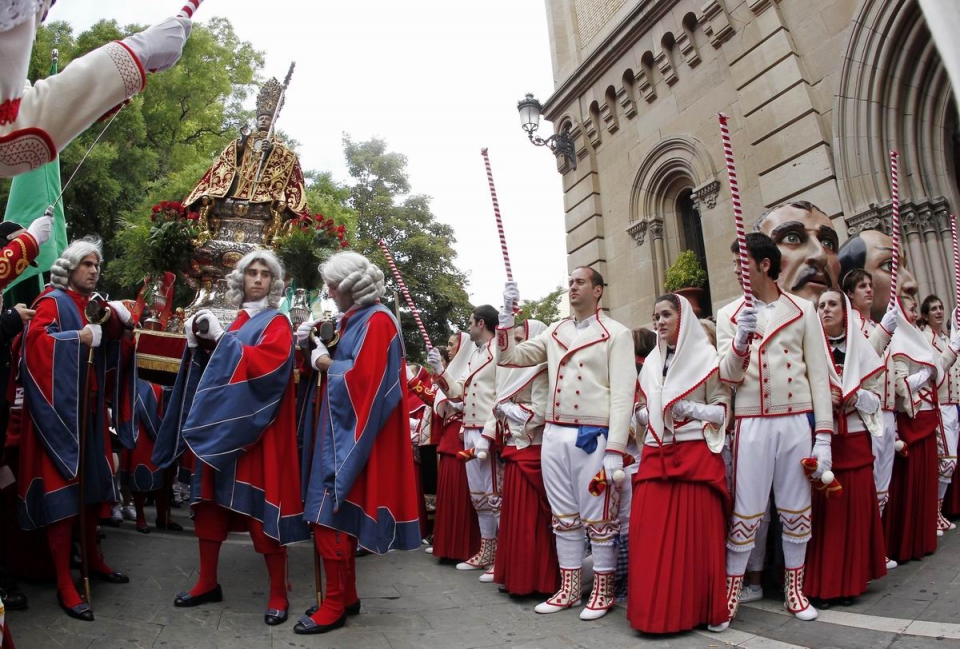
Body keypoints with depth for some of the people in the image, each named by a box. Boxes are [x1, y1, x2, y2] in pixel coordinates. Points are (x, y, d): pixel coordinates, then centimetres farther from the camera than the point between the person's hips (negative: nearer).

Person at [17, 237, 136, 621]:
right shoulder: (52, 302, -7)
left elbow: (112, 353, 12)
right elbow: (35, 340, -23)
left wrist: (118, 323, -4)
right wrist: (79, 338, -23)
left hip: (90, 407, 8)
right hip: (60, 406, -8)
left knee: (92, 482, 14)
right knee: (62, 488, -6)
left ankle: (93, 559, 29)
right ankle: (64, 584, 0)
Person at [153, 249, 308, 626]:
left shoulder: (276, 323, -2)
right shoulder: (237, 321, 15)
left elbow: (267, 364, -20)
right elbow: (216, 366, 18)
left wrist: (221, 338, -17)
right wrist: (199, 343, 0)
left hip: (256, 429, -7)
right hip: (220, 425, 7)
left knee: (262, 505, -5)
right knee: (209, 500, 10)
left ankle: (278, 593, 5)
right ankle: (208, 583, 24)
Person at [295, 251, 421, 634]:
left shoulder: (377, 321, -15)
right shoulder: (357, 319, 15)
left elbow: (364, 381, -24)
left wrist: (326, 364, -12)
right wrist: (317, 347, 2)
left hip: (351, 437, -10)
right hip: (343, 432, 10)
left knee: (330, 517, -5)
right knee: (338, 516, 14)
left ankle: (335, 606, 6)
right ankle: (346, 596, 24)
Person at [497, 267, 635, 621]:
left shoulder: (616, 333, -2)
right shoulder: (554, 332, 15)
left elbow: (622, 394, -8)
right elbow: (511, 357, 13)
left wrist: (615, 450, -15)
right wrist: (506, 316, 0)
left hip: (593, 437, -5)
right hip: (554, 435, 5)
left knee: (598, 518, 4)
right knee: (563, 516, 13)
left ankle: (603, 591, 20)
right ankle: (569, 588, 26)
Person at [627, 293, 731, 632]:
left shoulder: (706, 357, 0)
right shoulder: (651, 362, 16)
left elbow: (723, 410, -1)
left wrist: (688, 408, -15)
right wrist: (643, 414, 0)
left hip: (696, 455, -4)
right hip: (656, 456, 5)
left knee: (694, 534, -2)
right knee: (650, 535, -1)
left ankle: (693, 608, 12)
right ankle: (654, 609, 9)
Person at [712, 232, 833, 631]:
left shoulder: (803, 310, 4)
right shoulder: (728, 315, 4)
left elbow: (818, 375, 3)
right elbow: (728, 376, -3)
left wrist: (823, 436, -2)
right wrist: (740, 340, -23)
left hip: (797, 422, 1)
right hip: (752, 424, -1)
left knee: (797, 509, 12)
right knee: (745, 512, 1)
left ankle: (794, 589, 29)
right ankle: (730, 594, 14)